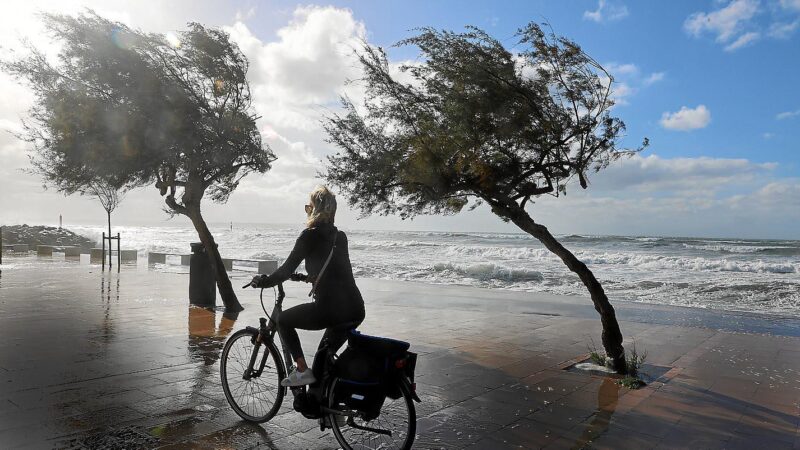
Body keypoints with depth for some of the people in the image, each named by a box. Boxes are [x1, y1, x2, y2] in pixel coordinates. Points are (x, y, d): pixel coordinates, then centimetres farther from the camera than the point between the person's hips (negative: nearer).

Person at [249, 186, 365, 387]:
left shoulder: (310, 235, -2)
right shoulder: (340, 236, 18)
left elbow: (286, 270, -2)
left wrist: (262, 281, 12)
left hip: (330, 308, -7)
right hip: (356, 310, 7)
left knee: (284, 320, 19)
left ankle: (302, 370, 10)